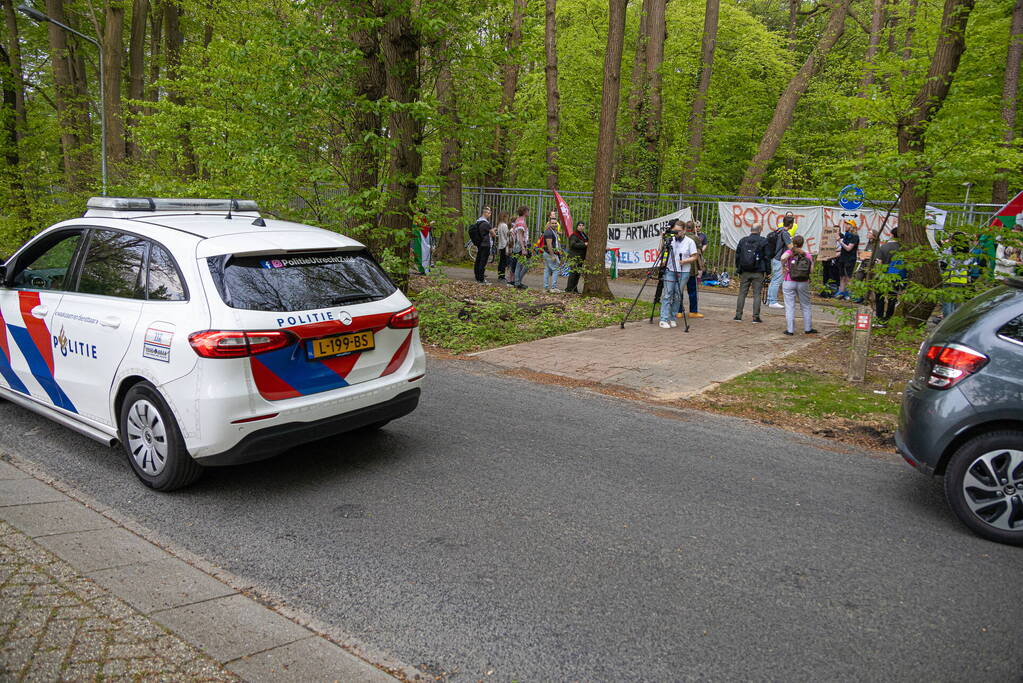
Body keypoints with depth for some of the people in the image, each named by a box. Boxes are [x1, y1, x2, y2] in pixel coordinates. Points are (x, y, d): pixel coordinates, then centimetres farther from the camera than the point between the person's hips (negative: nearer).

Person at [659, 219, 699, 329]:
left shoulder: (690, 242, 1)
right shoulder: (671, 240, 7)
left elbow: (695, 257, 0)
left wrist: (685, 261, -15)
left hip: (683, 273, -1)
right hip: (669, 271, 1)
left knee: (677, 297, 3)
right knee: (667, 295, -5)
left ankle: (672, 318, 13)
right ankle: (664, 320, -6)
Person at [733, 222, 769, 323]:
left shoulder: (743, 240, 5)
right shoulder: (763, 241, -4)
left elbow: (737, 255, 8)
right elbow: (767, 257, -5)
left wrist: (738, 268, 15)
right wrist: (767, 270, 2)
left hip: (745, 272, 2)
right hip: (758, 272, -2)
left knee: (742, 293, 7)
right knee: (756, 294, 1)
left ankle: (738, 315, 6)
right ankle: (756, 317, 0)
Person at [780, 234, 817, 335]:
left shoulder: (790, 252, -4)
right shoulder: (807, 254, 4)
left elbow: (783, 257, -26)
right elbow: (811, 267, -6)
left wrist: (783, 266, -10)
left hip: (789, 282, -2)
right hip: (803, 283, 2)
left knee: (790, 307, 2)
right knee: (805, 306, 15)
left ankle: (790, 330, 2)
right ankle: (808, 328, 21)